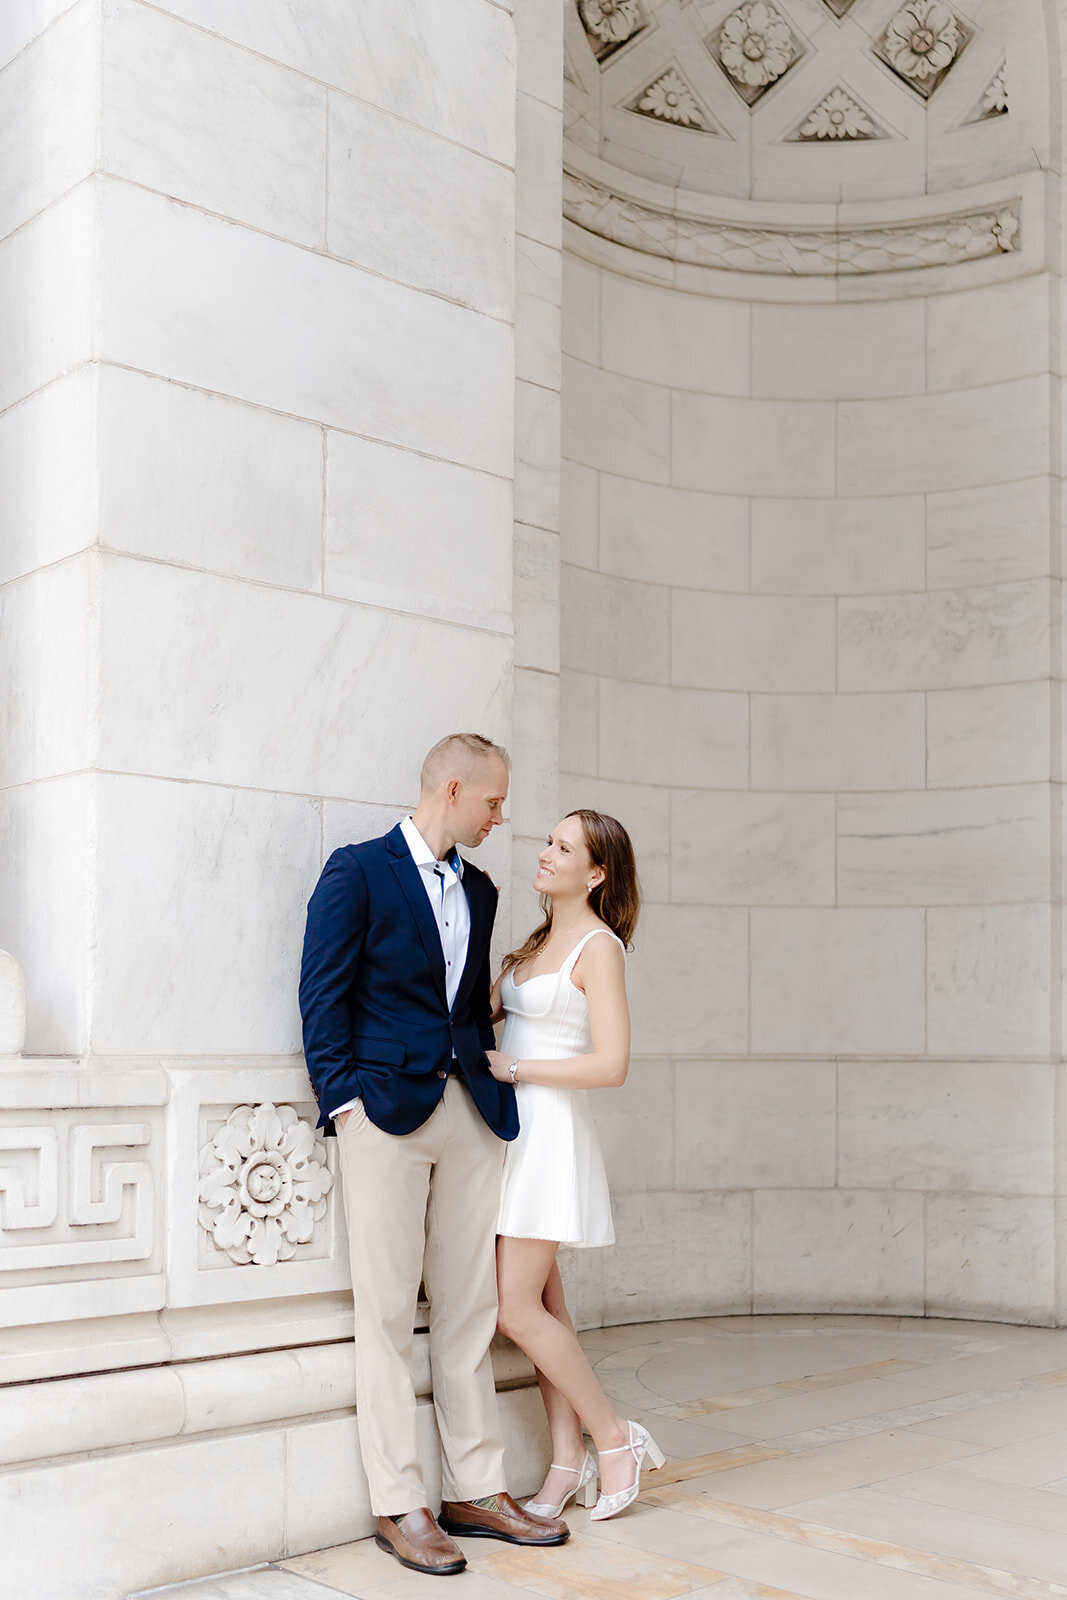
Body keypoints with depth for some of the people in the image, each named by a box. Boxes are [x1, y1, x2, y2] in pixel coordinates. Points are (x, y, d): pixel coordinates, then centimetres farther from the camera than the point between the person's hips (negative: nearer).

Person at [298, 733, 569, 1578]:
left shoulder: (478, 889, 17)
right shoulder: (358, 871, -2)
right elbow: (324, 993, -5)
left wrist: (495, 1088, 9)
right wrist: (343, 1097, -11)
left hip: (469, 1115, 6)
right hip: (386, 1111, -6)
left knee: (470, 1309, 8)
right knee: (388, 1312, -1)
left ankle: (476, 1490, 17)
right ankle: (399, 1504, 7)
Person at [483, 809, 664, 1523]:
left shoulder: (600, 948, -9)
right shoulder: (537, 941, 15)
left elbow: (611, 1064, -16)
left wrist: (512, 1067, -13)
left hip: (551, 1129, -8)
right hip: (514, 1128, 8)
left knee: (516, 1308, -7)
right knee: (542, 1304, 9)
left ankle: (615, 1436, 8)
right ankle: (569, 1462, 16)